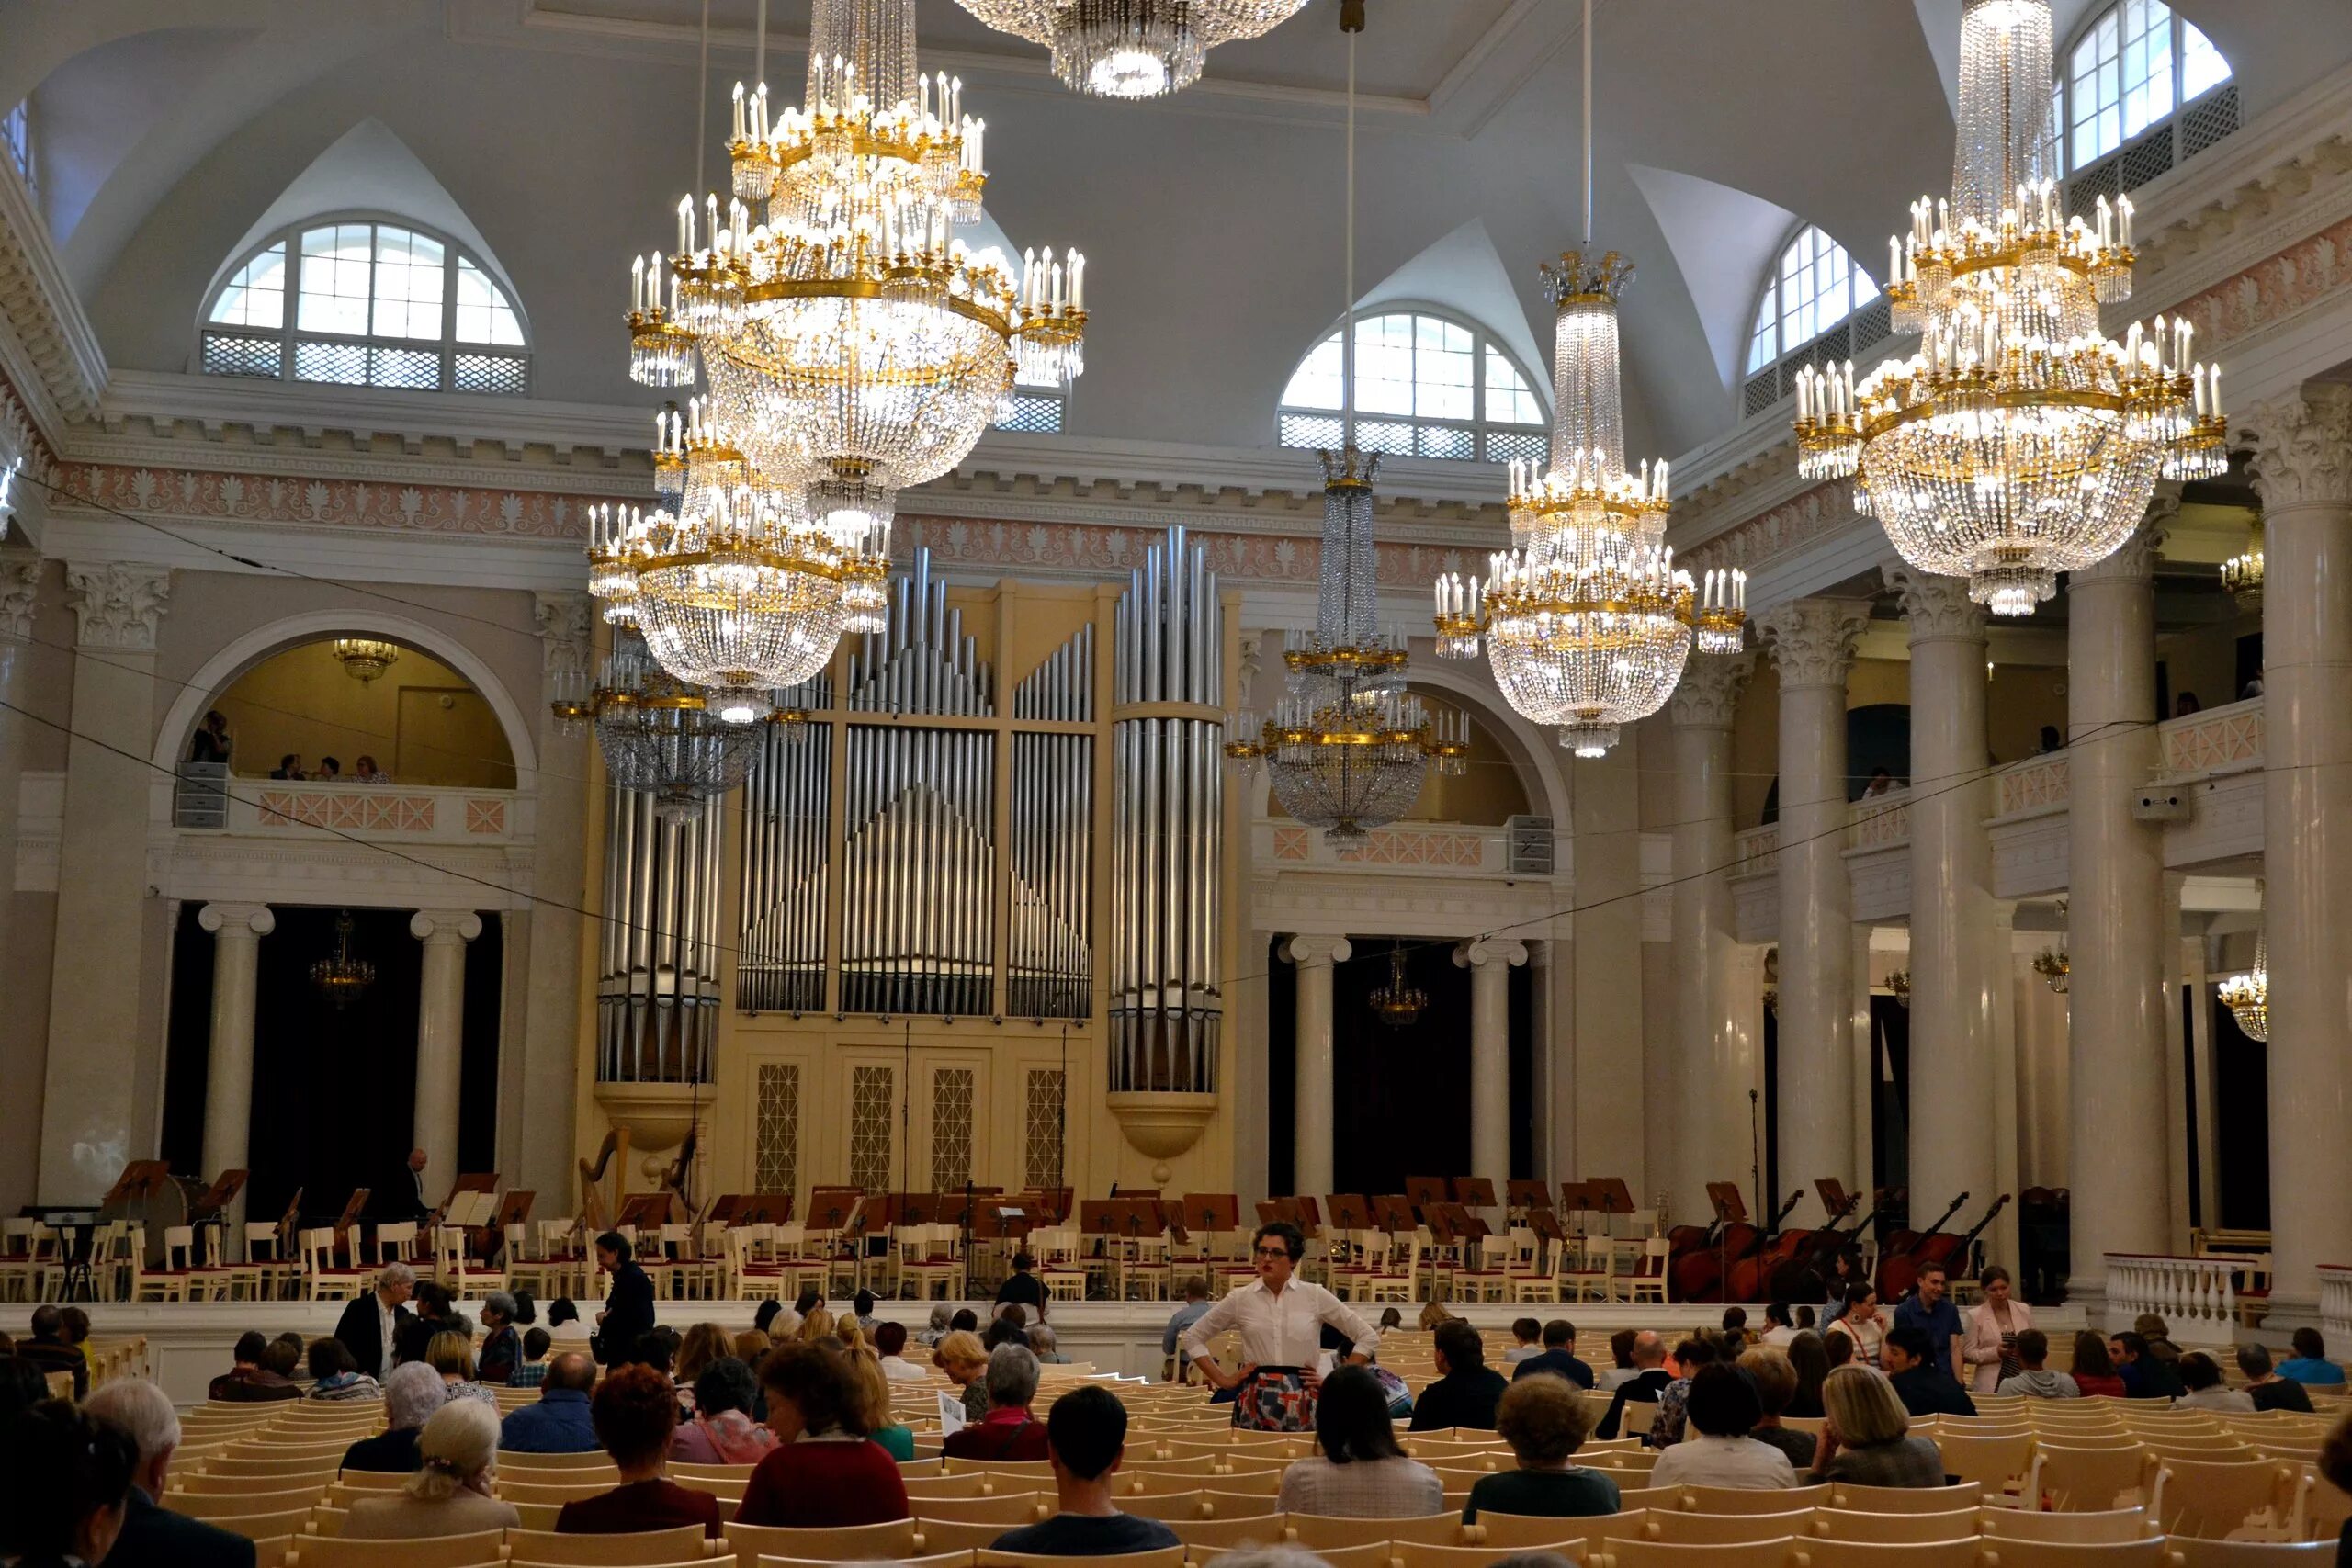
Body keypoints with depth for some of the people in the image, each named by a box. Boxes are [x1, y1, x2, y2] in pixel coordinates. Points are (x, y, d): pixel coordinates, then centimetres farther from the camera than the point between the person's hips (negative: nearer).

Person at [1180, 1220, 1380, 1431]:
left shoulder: (1315, 1296, 2)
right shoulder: (1241, 1298, 5)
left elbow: (1368, 1337, 6)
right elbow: (1193, 1337, 14)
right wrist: (1222, 1379, 6)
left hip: (1301, 1401, -1)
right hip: (1254, 1402, 1)